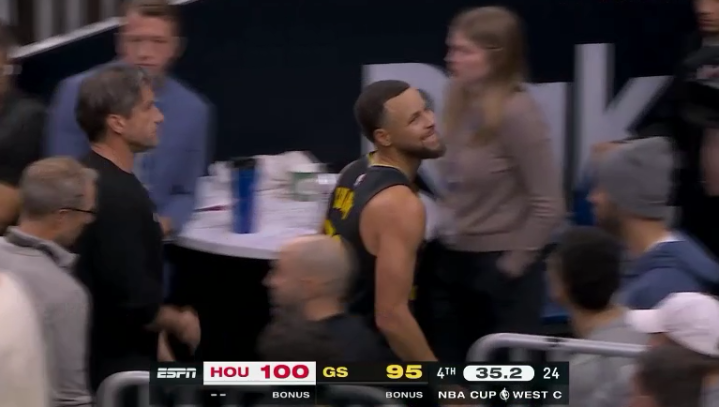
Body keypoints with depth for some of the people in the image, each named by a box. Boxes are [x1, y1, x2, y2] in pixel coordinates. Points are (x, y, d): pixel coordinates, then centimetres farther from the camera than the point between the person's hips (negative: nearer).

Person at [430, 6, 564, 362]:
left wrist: (511, 265, -13)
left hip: (499, 272, -8)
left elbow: (549, 206, -18)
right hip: (454, 264, 8)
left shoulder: (517, 113, -17)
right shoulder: (462, 105, 6)